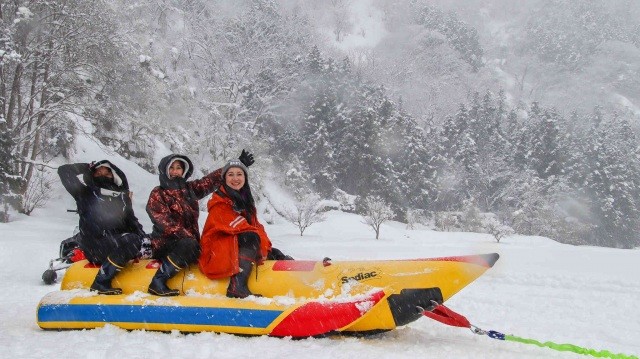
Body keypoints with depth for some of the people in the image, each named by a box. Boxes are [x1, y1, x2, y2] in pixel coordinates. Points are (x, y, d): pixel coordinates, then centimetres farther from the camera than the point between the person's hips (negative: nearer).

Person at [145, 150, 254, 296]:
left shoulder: (190, 189, 15)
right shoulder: (157, 194, -2)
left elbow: (212, 179, 15)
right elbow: (166, 223, -15)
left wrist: (239, 164, 11)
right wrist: (187, 236, -27)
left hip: (189, 240, 6)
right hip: (165, 244, -6)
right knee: (189, 245, -36)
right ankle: (158, 282, -32)